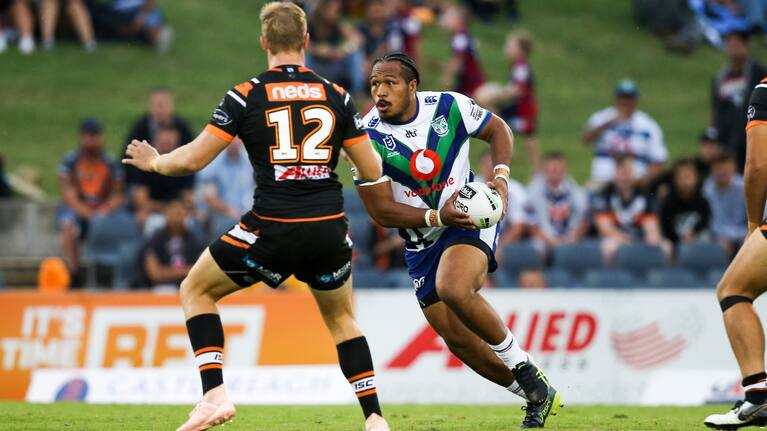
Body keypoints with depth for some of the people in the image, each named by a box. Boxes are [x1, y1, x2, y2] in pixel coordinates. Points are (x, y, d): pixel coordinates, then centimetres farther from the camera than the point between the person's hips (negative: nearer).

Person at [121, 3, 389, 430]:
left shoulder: (246, 96, -3)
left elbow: (192, 160, -4)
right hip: (329, 231, 3)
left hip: (273, 230, -3)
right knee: (342, 318, 27)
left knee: (196, 291, 18)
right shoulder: (336, 95, 5)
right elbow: (372, 171, 7)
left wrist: (153, 162, 18)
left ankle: (215, 395, 2)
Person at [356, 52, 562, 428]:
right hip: (421, 239, 3)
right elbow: (381, 212, -14)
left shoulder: (447, 107, -13)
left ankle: (521, 365, -13)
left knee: (452, 289, -33)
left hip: (470, 218, -3)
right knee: (458, 340, 2)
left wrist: (500, 175, -13)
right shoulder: (367, 138, -14)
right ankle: (537, 397, 21)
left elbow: (498, 130, 5)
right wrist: (437, 217, -27)